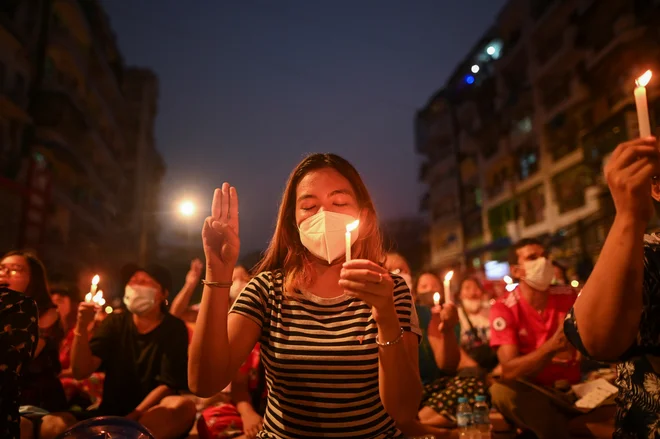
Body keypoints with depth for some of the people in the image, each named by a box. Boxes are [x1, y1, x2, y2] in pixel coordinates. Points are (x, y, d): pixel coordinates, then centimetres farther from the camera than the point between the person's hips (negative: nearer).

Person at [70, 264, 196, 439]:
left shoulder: (174, 328, -3)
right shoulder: (115, 323, 6)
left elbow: (167, 386, -8)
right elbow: (81, 372, -2)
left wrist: (131, 419, -18)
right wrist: (82, 327, -15)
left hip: (152, 418, -2)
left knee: (183, 406, -36)